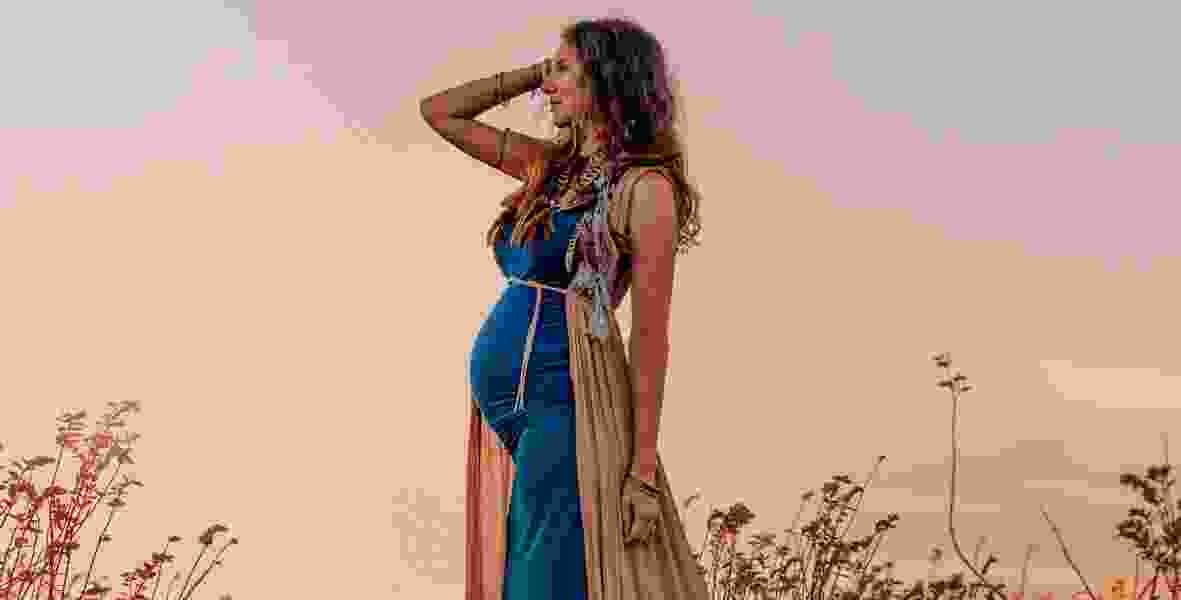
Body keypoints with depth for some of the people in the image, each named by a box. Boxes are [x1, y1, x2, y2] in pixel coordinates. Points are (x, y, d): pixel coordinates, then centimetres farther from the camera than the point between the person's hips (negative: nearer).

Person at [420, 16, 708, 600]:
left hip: (563, 404, -7)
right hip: (500, 403, 8)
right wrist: (533, 73, 14)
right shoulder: (550, 164, 14)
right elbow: (439, 111, 22)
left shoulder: (644, 187, -7)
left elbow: (650, 338, -11)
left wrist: (643, 471, -14)